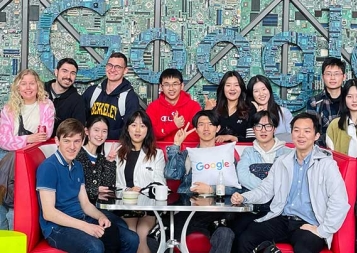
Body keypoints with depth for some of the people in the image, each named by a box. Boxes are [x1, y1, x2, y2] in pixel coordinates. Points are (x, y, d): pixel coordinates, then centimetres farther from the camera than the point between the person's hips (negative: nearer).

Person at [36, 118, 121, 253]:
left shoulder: (77, 166, 12)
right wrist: (85, 226, -22)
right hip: (57, 227, -8)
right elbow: (48, 213, -19)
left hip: (81, 220, 8)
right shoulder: (48, 167, -14)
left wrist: (101, 216, -6)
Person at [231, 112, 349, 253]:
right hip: (281, 220, 5)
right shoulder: (281, 162, 14)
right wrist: (243, 198, -1)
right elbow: (266, 190, 17)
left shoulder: (326, 164, -3)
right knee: (245, 239, -16)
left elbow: (339, 202, -11)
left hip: (309, 225, -5)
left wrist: (322, 231, -16)